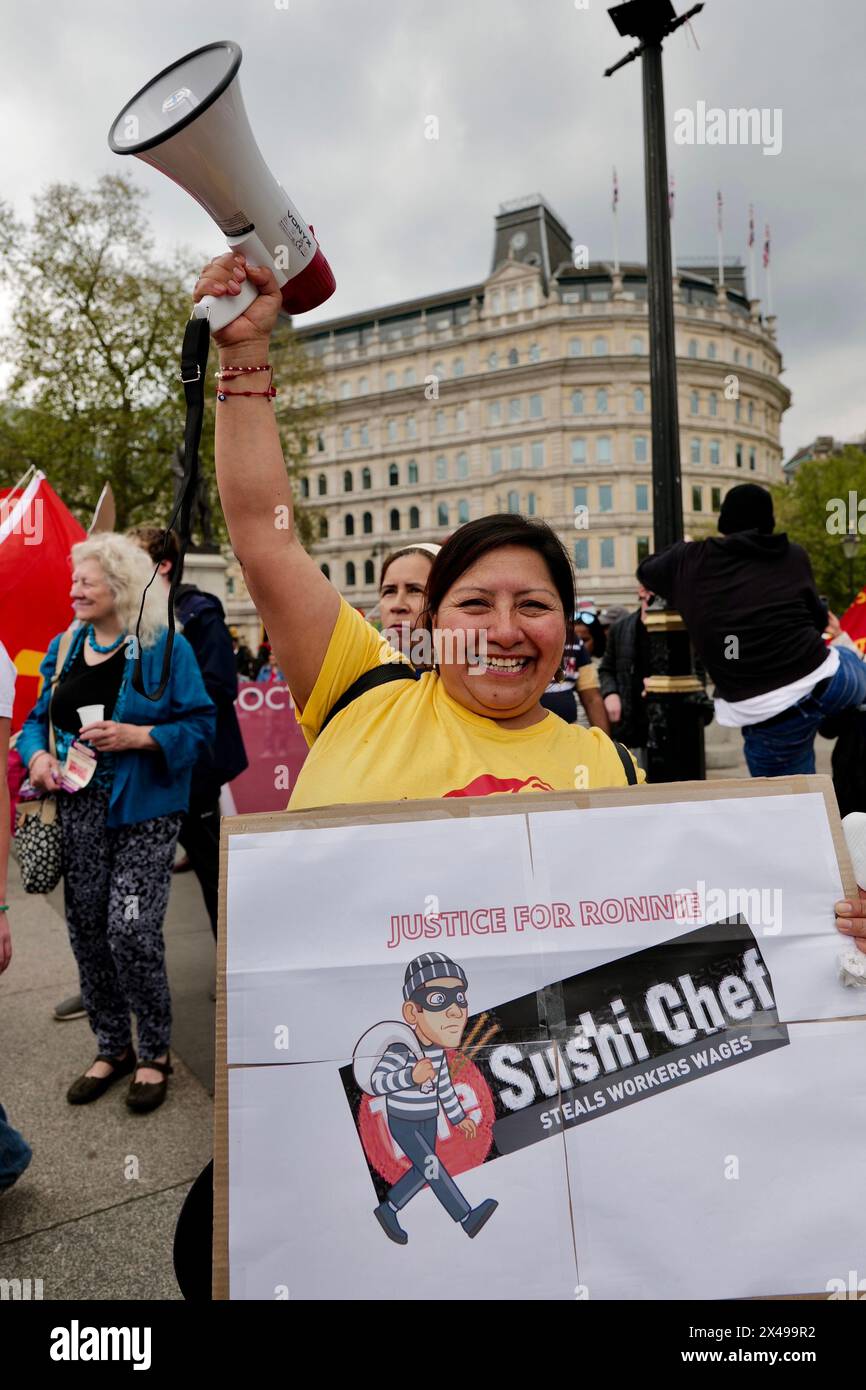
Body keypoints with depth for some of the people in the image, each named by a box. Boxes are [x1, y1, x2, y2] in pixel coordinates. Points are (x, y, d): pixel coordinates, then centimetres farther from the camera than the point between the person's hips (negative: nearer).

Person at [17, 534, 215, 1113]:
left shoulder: (165, 646, -6)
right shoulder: (63, 648, 11)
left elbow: (200, 724, -9)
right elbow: (38, 718, 16)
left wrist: (138, 736, -21)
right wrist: (37, 754, -4)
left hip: (143, 814, -5)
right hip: (78, 811, 6)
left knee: (132, 931, -9)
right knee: (87, 931, 10)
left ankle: (155, 1053, 15)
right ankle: (113, 1048, 30)